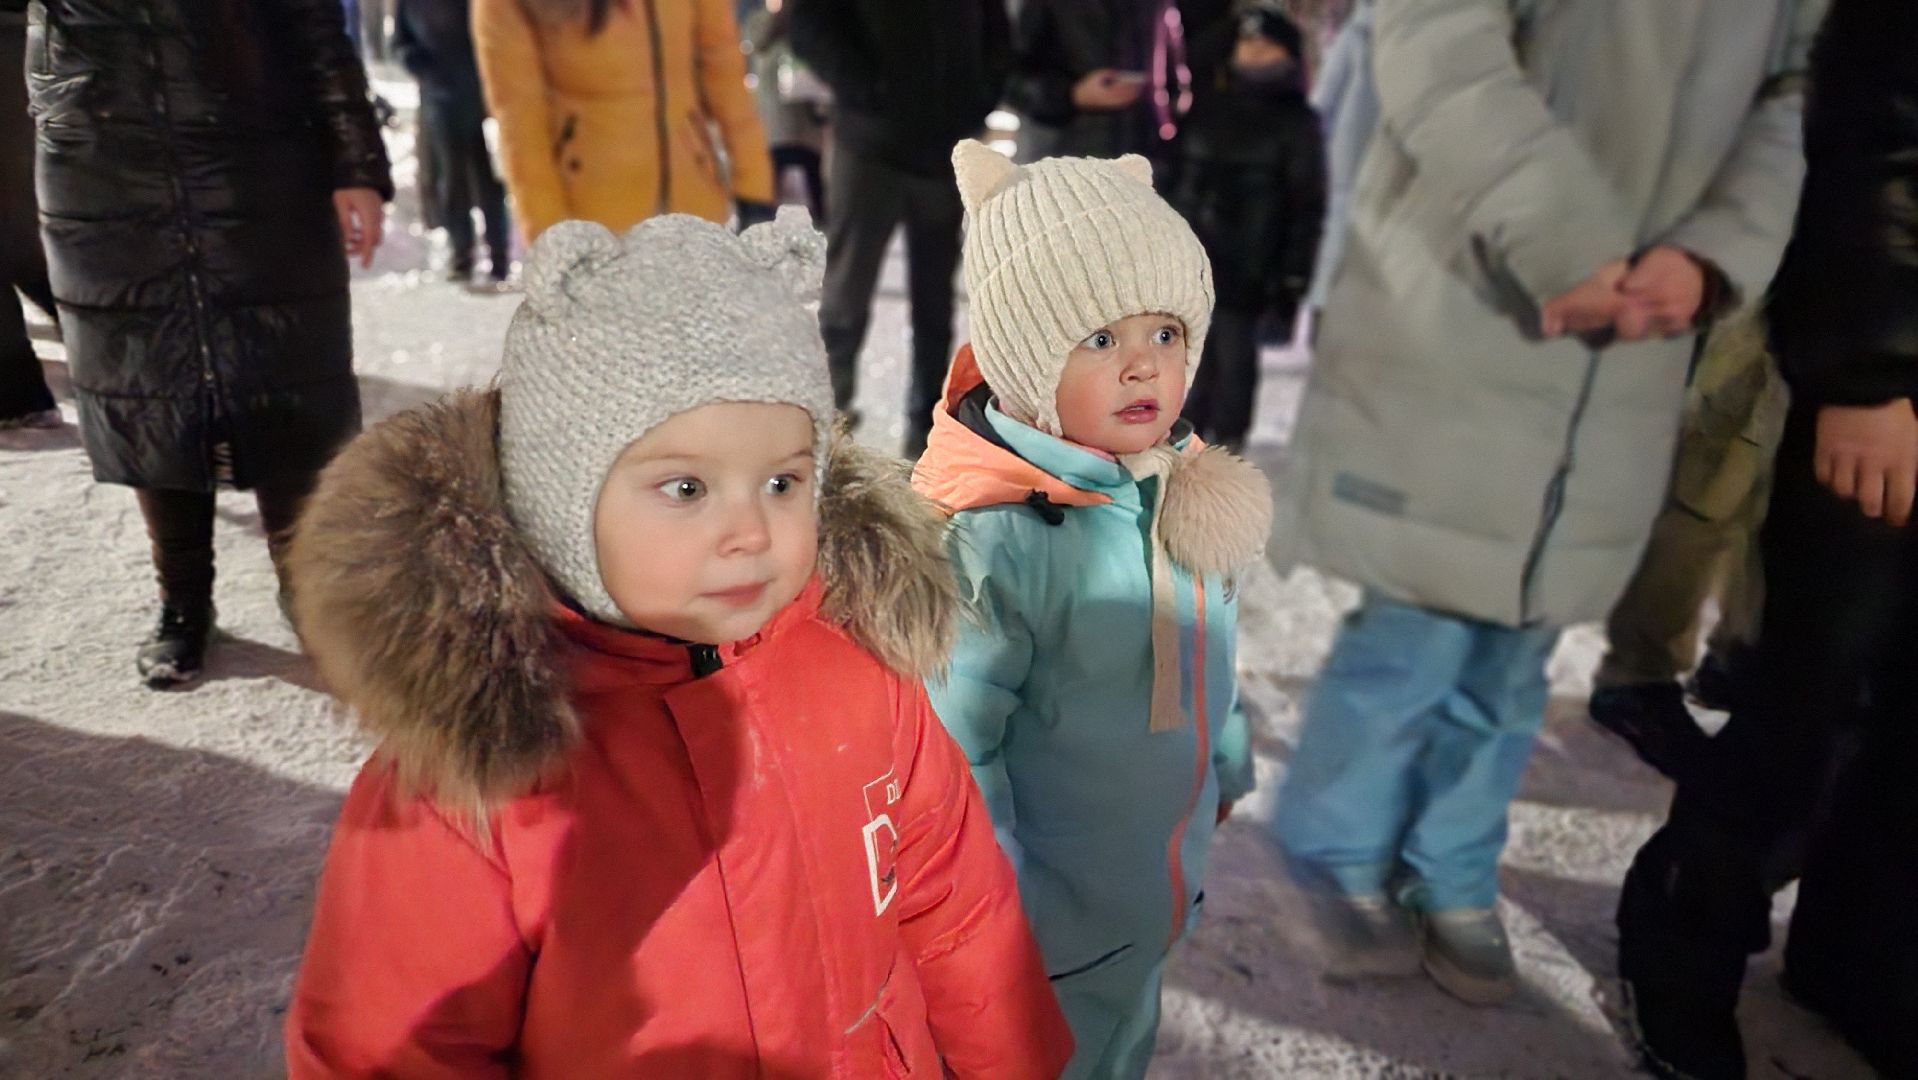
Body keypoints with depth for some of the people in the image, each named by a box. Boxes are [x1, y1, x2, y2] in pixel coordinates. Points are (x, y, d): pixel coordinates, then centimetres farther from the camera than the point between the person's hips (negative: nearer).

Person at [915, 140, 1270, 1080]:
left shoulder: (1189, 494, -7)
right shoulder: (1000, 540, -30)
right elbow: (957, 744, -25)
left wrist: (1226, 766, 18)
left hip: (1161, 880, 7)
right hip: (1052, 912, -6)